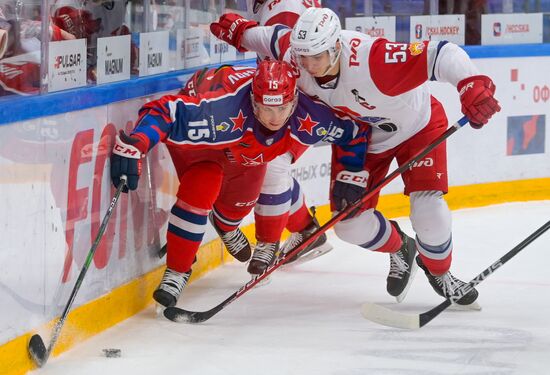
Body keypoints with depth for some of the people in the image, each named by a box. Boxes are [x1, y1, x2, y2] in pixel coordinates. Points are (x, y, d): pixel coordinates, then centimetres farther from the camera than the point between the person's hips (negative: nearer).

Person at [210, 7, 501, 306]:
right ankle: (399, 250, 33)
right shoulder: (295, 55, -26)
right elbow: (273, 37, -1)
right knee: (351, 224, -2)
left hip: (416, 126, -5)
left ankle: (439, 272, 14)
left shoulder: (374, 59, -43)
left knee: (428, 210, -19)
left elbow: (442, 55, -49)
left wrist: (472, 86, -63)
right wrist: (237, 29, 8)